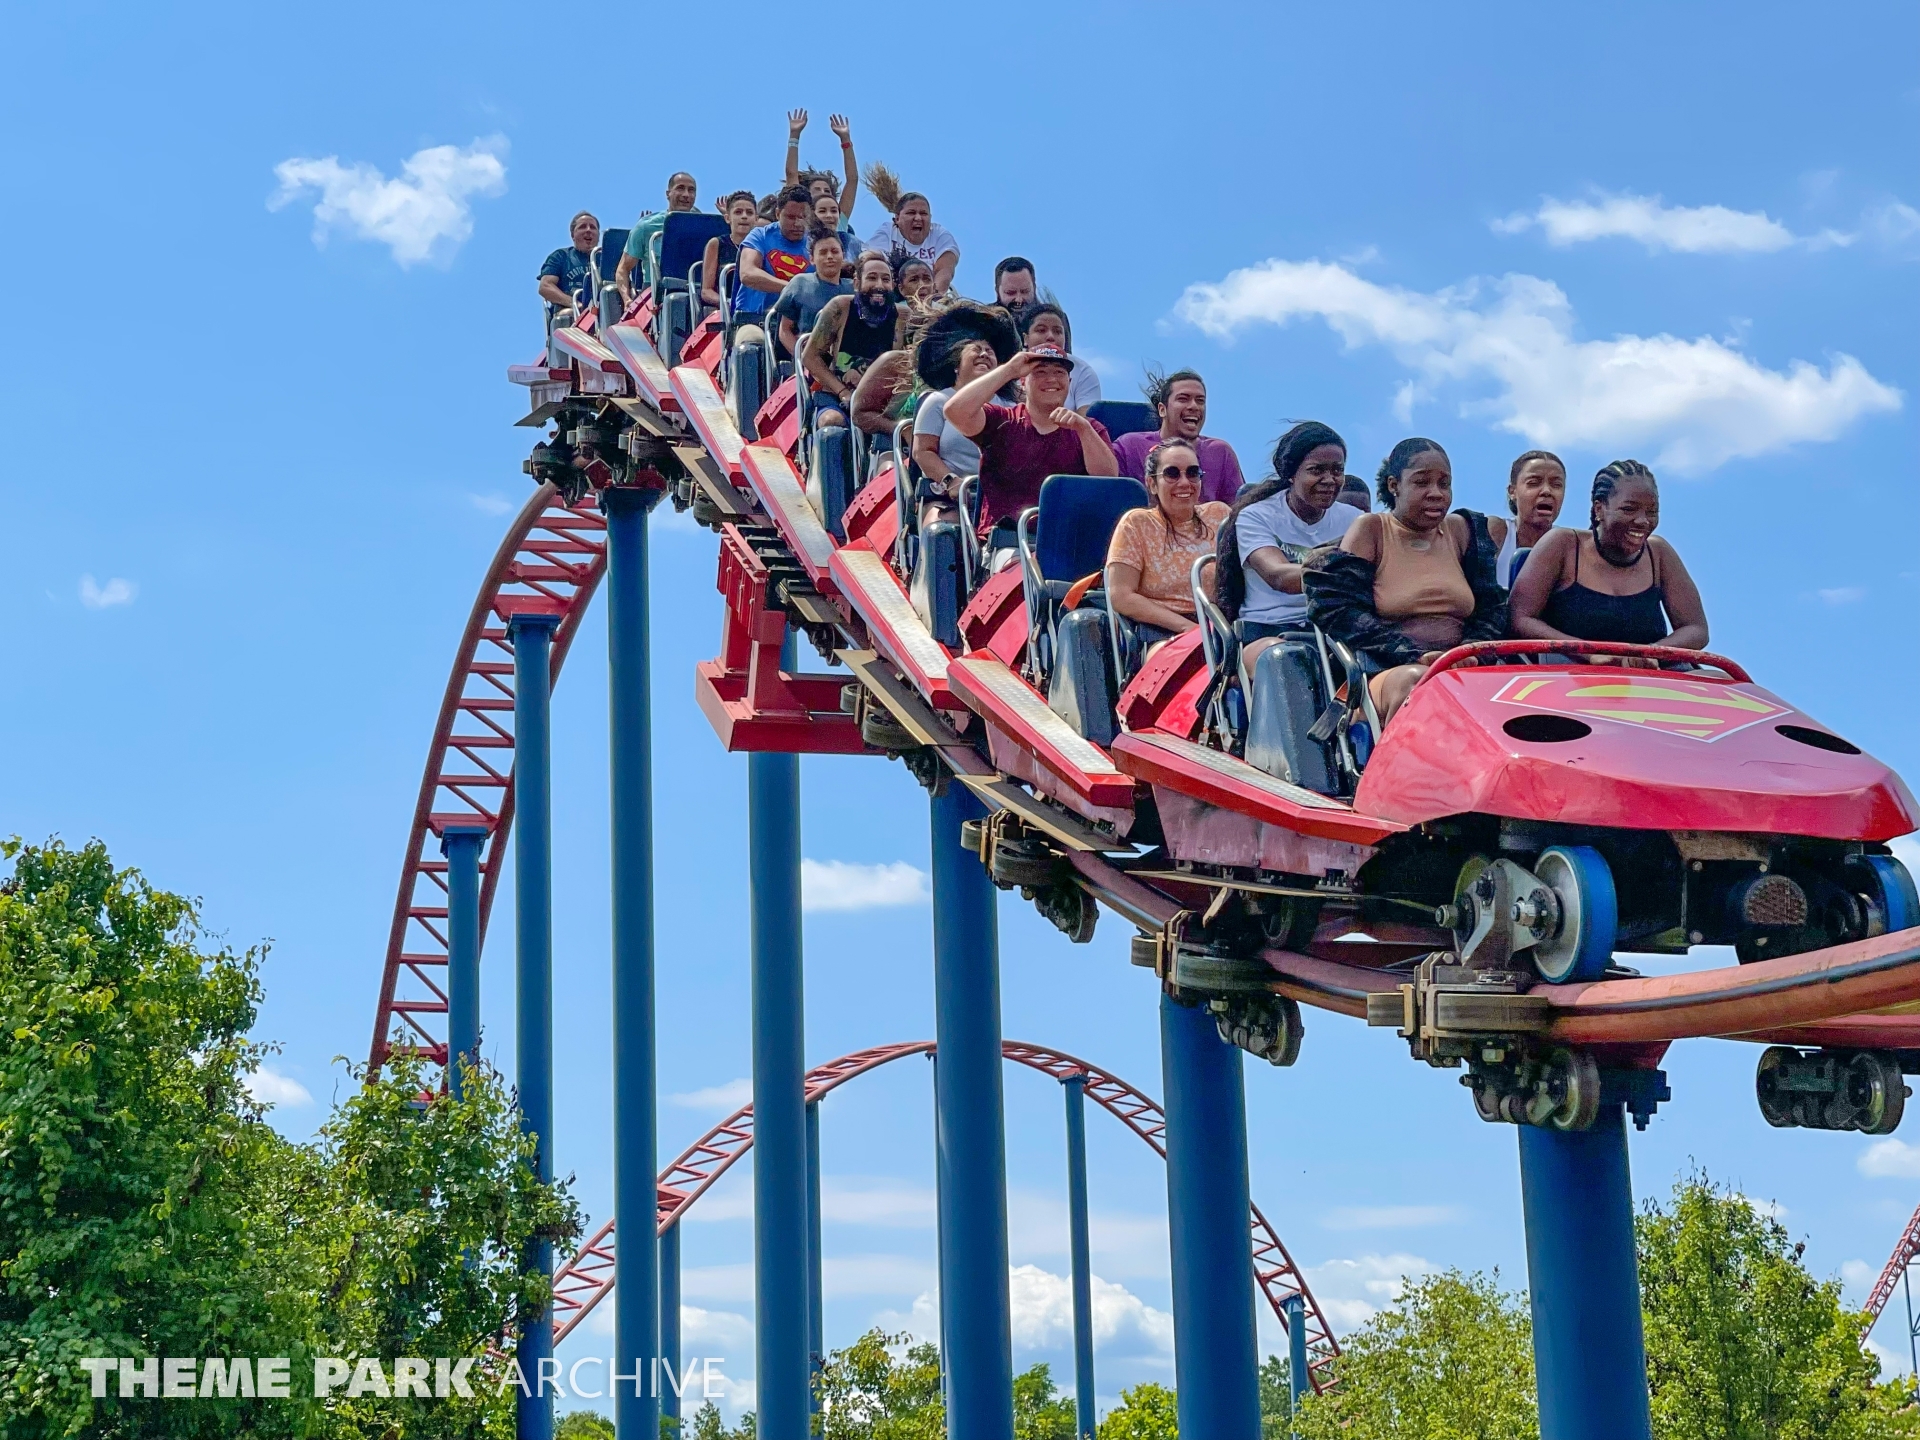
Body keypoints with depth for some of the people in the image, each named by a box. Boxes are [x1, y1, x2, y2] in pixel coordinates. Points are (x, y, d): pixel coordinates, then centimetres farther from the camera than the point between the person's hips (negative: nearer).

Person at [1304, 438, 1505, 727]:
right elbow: (1336, 609, -5)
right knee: (1416, 682, -39)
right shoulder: (1371, 530, 7)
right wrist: (1415, 655, -16)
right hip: (1385, 674, -4)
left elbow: (1491, 608, 16)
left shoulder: (1459, 530, 19)